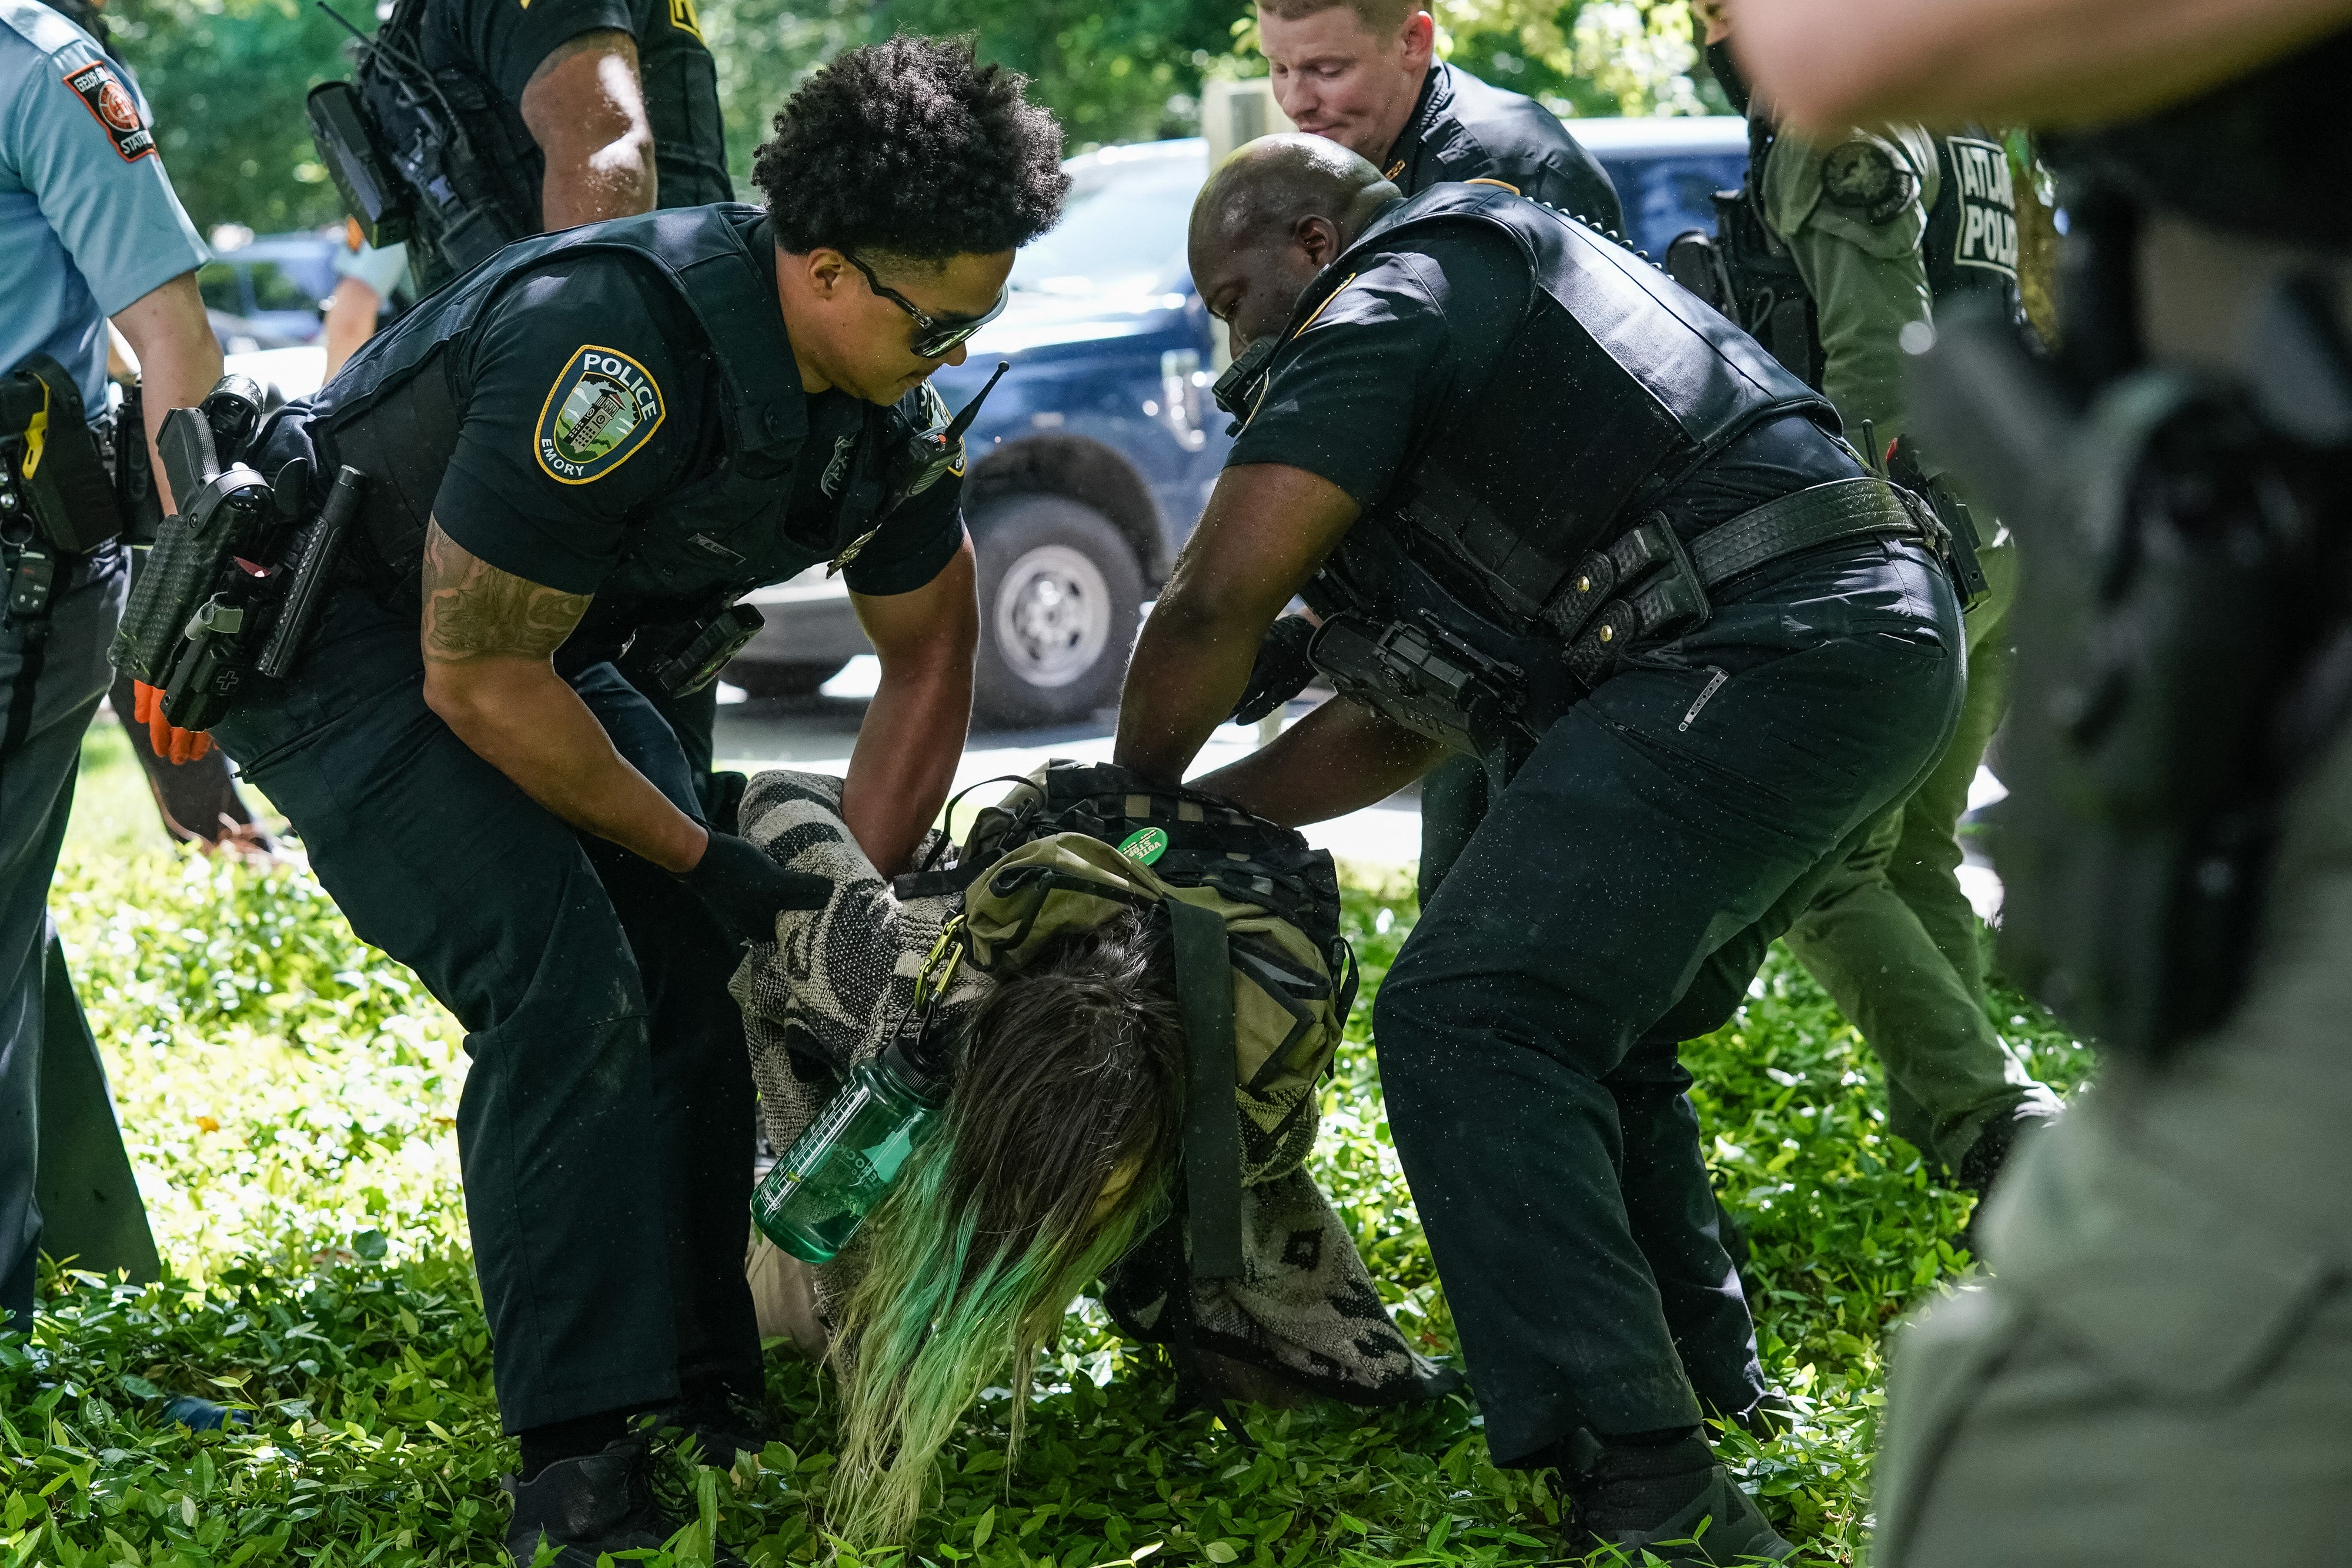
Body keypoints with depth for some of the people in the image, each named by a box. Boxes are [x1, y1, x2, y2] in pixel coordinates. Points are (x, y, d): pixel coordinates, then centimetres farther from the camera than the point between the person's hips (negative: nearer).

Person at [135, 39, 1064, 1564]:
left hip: (550, 649, 8)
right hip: (341, 637, -8)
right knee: (566, 989, -22)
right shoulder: (618, 348, -36)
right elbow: (477, 679, -29)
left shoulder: (890, 403, -10)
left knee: (702, 984, 0)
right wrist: (697, 856, -18)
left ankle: (709, 1392, 13)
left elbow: (931, 655, 7)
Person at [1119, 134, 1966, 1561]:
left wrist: (1134, 793, 12)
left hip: (1757, 656, -11)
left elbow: (1218, 601, -6)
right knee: (1599, 1026, 25)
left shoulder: (1384, 306, 2)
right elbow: (1404, 725, 31)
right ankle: (1712, 1391, 32)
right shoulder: (1491, 299, 33)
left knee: (1467, 1024, -13)